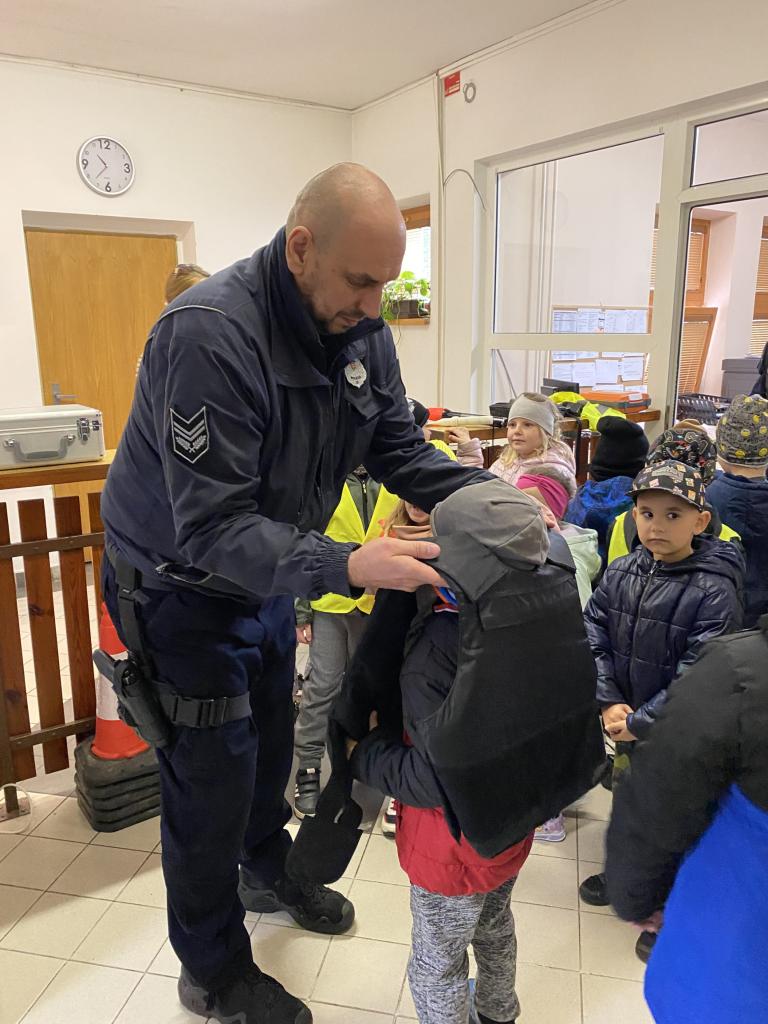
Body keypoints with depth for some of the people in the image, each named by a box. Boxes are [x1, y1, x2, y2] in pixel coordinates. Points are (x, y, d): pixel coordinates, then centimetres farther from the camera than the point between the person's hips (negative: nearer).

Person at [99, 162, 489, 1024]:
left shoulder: (360, 330, -8)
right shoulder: (209, 332, -32)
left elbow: (401, 450, -5)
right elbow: (211, 528, -35)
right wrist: (345, 567, -44)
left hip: (266, 574, 7)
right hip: (181, 588, -7)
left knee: (269, 743, 25)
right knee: (211, 782, 6)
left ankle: (268, 871, 54)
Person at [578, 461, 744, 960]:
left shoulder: (714, 592, -22)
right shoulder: (621, 572, -6)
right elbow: (592, 635, -5)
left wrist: (639, 723, -19)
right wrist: (610, 702, -15)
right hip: (625, 723, 5)